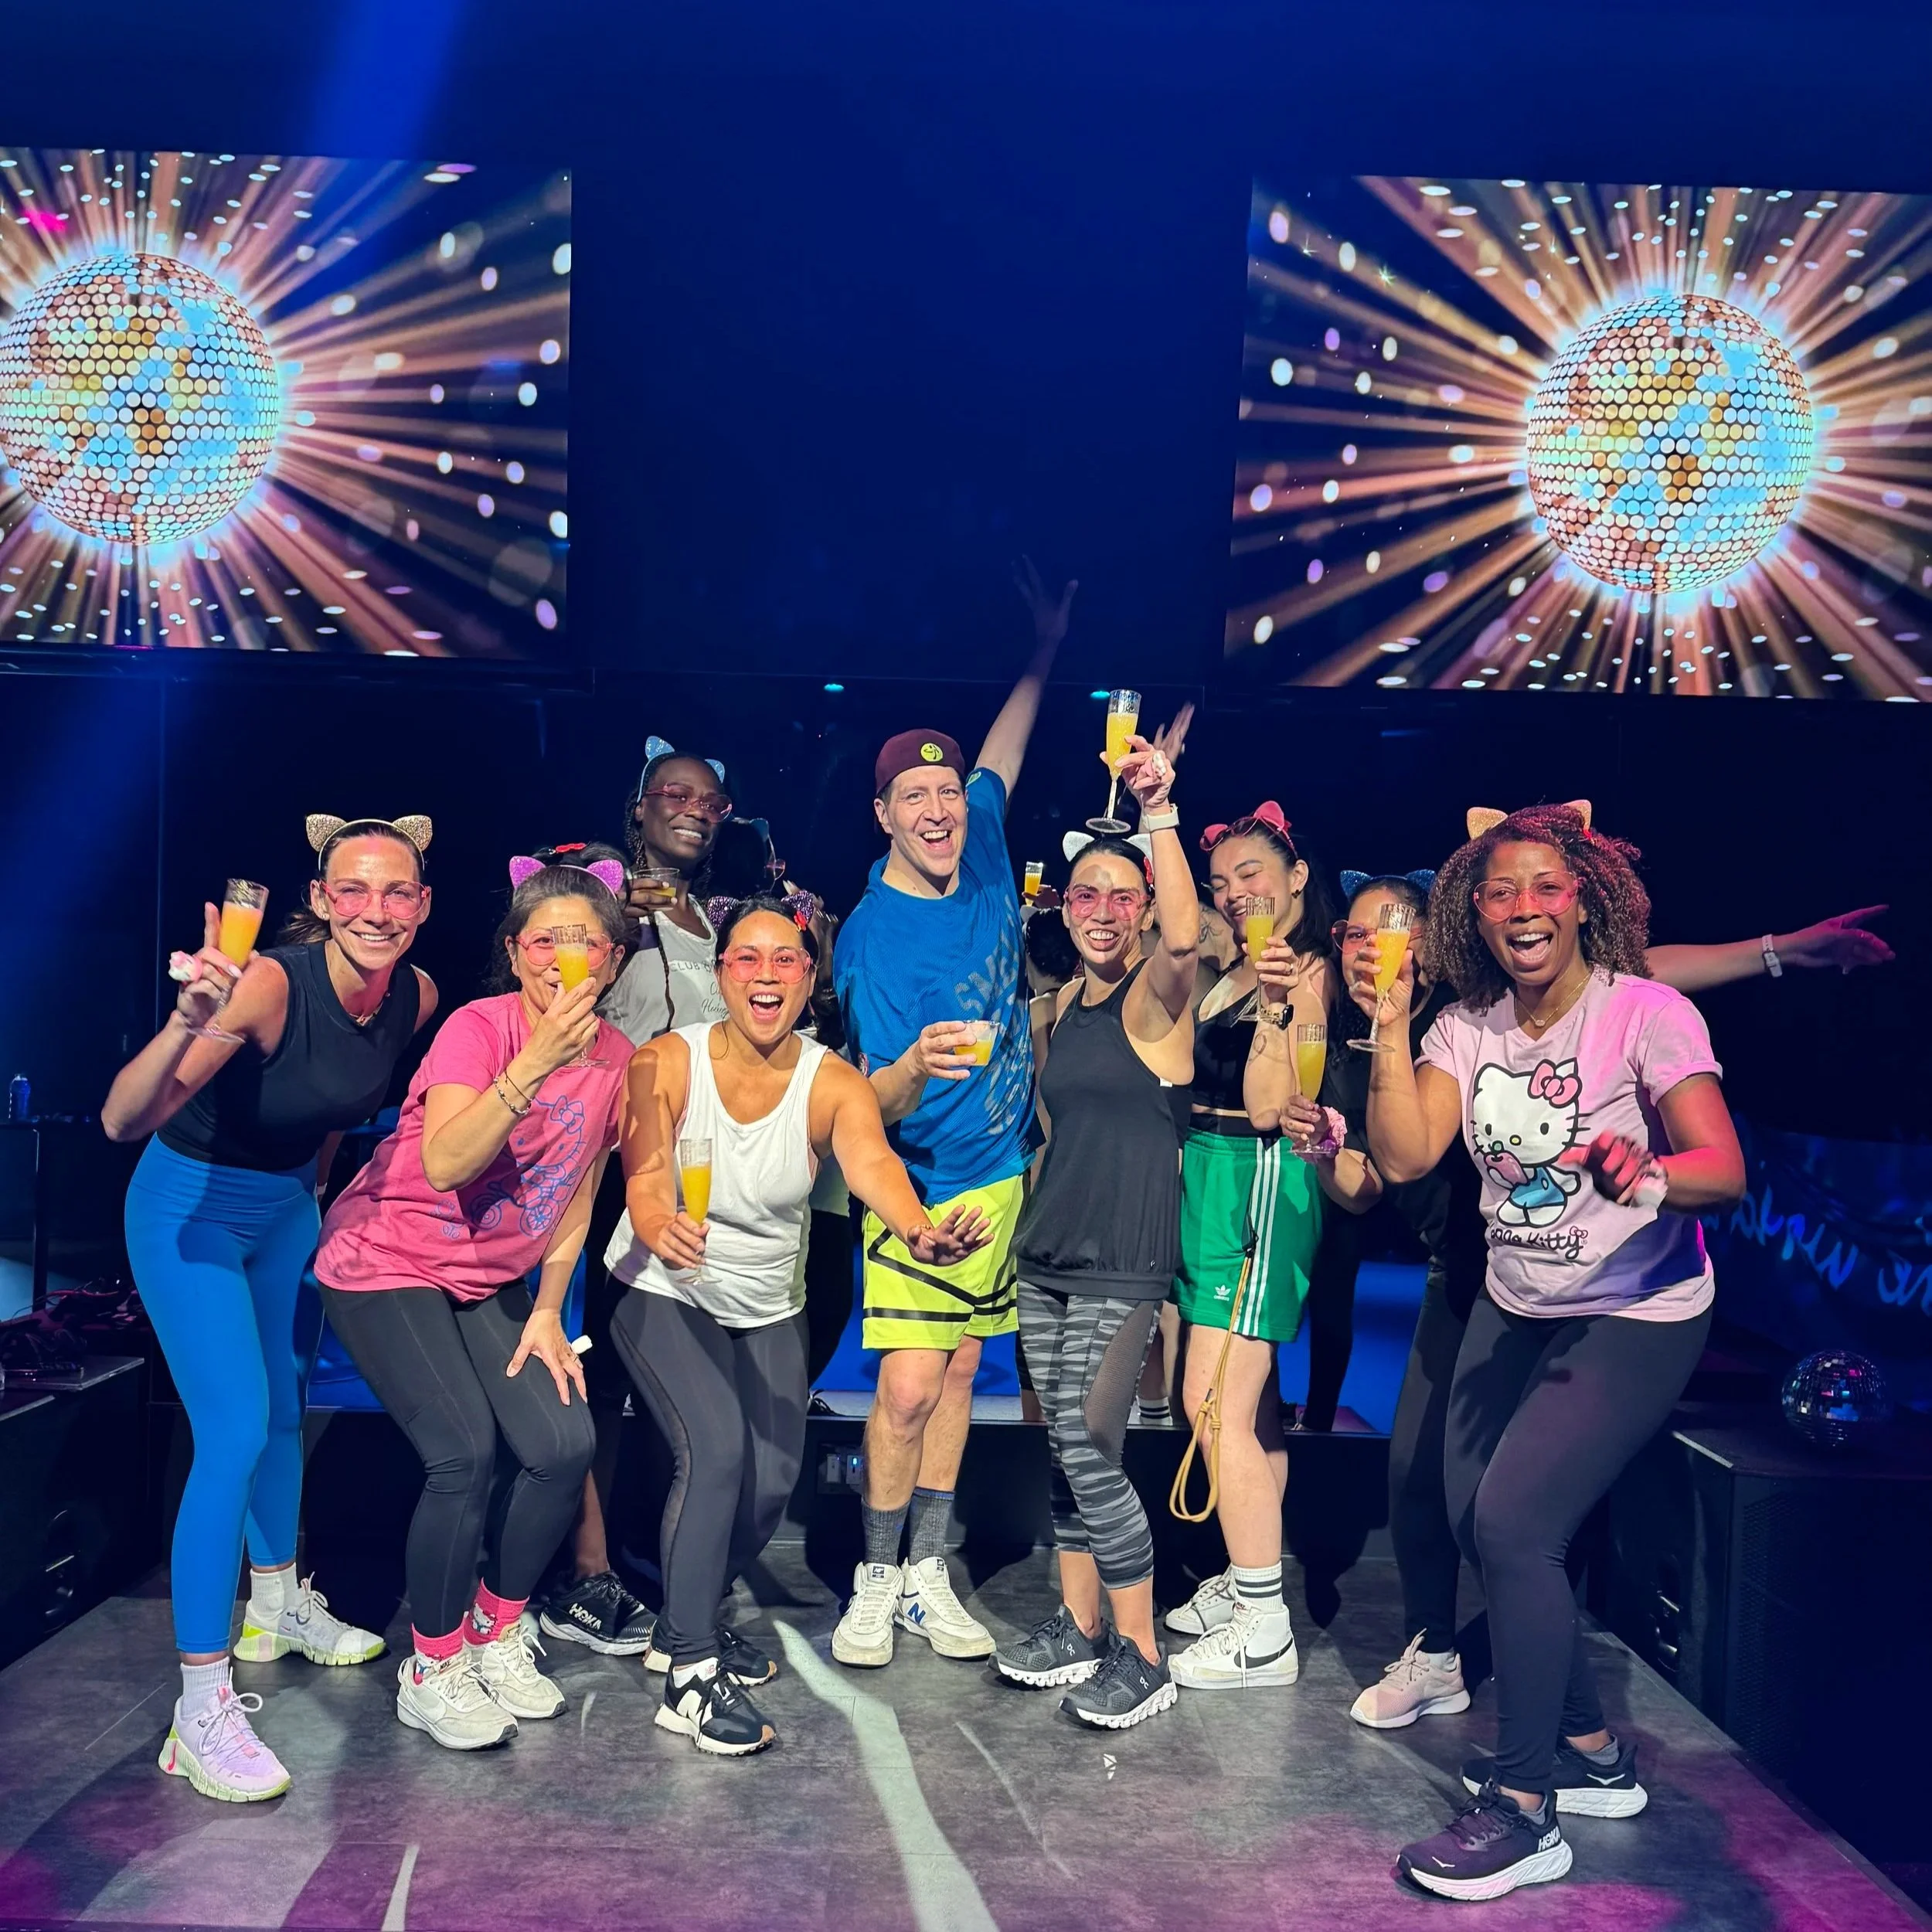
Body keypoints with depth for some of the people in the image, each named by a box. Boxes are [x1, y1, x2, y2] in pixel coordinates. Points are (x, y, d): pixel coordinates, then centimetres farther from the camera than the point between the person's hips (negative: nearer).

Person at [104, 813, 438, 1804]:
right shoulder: (270, 984, -33)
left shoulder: (415, 997, -12)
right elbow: (123, 1120, -43)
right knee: (234, 1435, -14)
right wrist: (188, 1025, -59)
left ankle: (277, 1605, 42)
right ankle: (201, 1708, -6)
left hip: (290, 1204, 7)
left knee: (286, 1406, 20)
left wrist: (310, 1182, 15)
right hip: (191, 1208, -7)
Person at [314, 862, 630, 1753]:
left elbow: (577, 1195, 6)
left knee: (564, 1445, -9)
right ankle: (432, 1670, 2)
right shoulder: (479, 1027, -22)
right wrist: (537, 1060, -44)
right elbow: (446, 1162, -38)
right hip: (388, 1263, -6)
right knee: (465, 1454, -20)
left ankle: (497, 1634, 15)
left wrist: (545, 1317, 4)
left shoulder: (614, 1055, -5)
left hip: (490, 1281, 6)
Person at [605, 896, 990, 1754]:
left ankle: (686, 1618, 31)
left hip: (770, 1307, 4)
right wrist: (660, 1227, -58)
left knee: (772, 1482, 3)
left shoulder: (834, 1085, -18)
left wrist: (920, 1232, -61)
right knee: (715, 1447, -23)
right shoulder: (666, 1064, -20)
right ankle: (691, 1674, -12)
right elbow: (644, 1181, -33)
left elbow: (871, 1163, -39)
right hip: (664, 1293, -3)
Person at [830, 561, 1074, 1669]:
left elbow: (1006, 747, 19)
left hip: (1002, 1174, 6)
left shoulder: (985, 850, -2)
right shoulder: (872, 938, -18)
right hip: (918, 1185, -6)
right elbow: (874, 1105, -21)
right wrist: (917, 1065, -42)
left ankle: (929, 1575, 19)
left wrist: (1050, 646, 18)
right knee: (910, 1386, -10)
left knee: (958, 1373, 10)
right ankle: (879, 1580, 9)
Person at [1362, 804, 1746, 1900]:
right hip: (1514, 1311, 7)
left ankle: (1524, 1811, -2)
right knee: (1479, 1522, 8)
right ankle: (1593, 1754, 30)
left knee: (1514, 1523, -17)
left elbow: (1726, 1172, -26)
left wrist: (1649, 1180, -47)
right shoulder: (1469, 1026, 0)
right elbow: (1405, 1156, -11)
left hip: (1634, 1319, -6)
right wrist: (1389, 1032, -18)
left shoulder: (1647, 1014, -17)